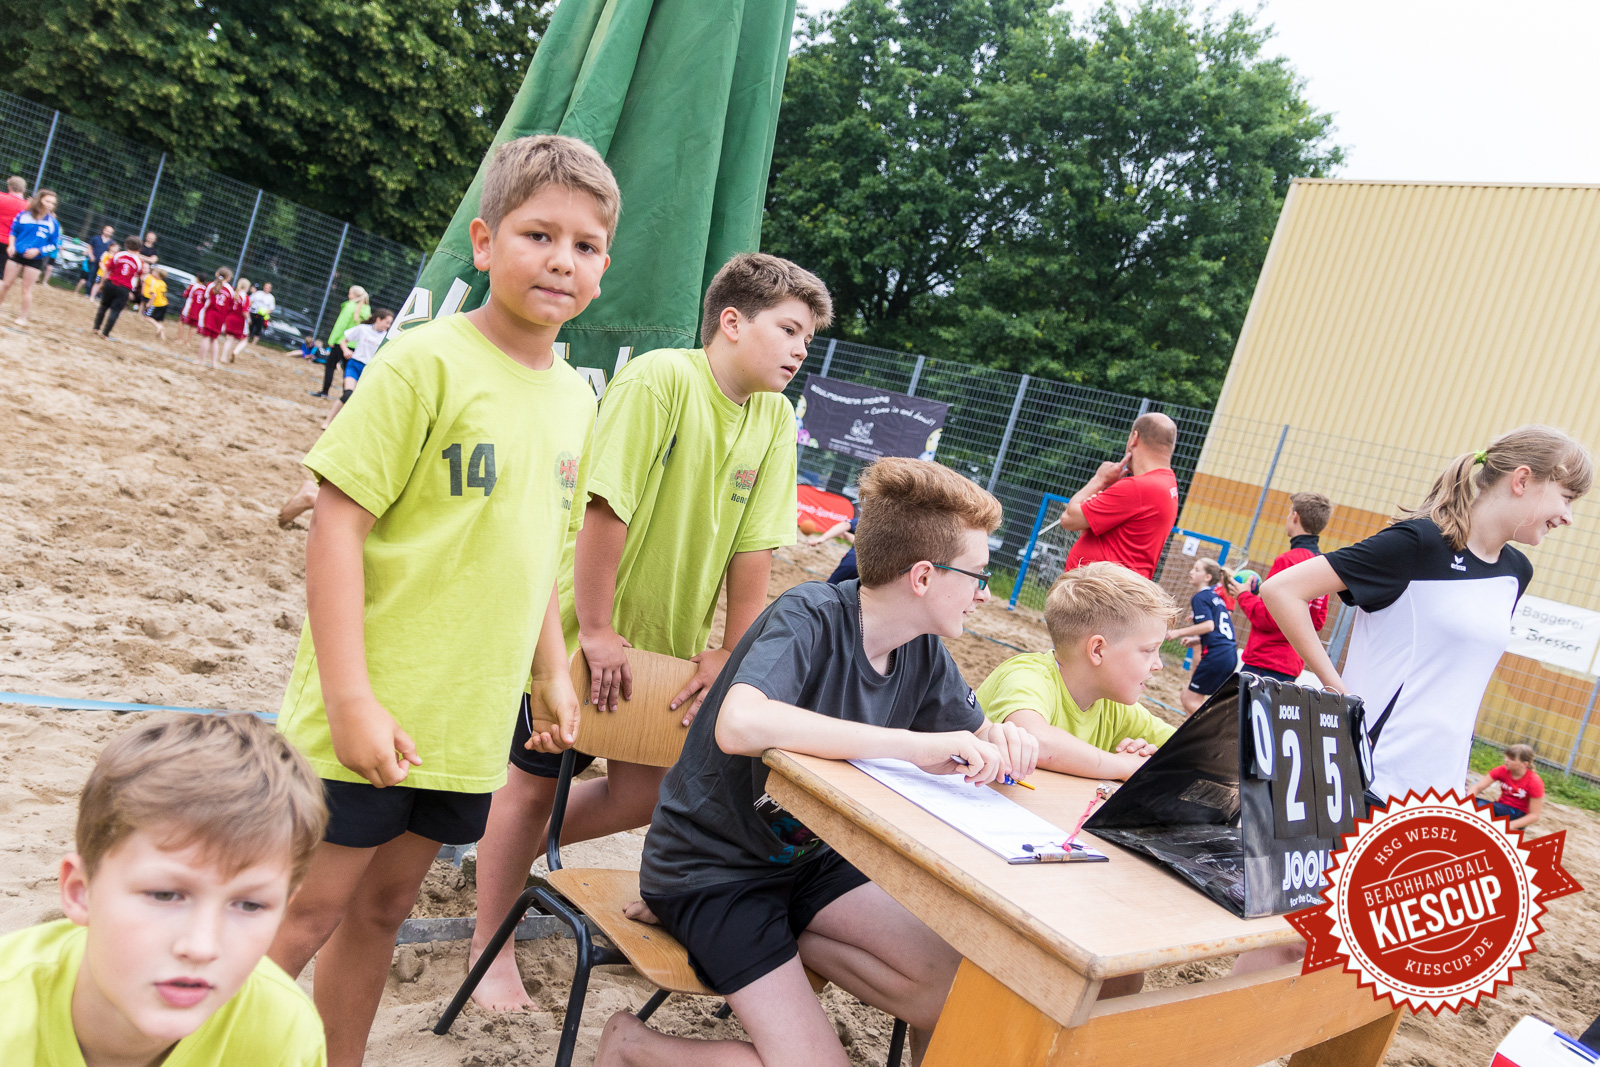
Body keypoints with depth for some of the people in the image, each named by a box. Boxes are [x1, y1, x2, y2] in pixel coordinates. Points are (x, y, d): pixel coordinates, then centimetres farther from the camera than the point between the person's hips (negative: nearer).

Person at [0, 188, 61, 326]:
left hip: (36, 259, -1)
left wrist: (38, 250, -14)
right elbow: (13, 230, 11)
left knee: (27, 289, 3)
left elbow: (55, 244, -2)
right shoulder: (23, 215, -1)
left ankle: (23, 317, 14)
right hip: (16, 254, 1)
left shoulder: (54, 223, -5)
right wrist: (12, 245, -4)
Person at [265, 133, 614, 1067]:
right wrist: (350, 699, -19)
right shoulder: (429, 362, -14)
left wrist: (552, 673, 13)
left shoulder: (575, 398, 6)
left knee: (383, 909, 19)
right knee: (309, 910, 6)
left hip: (472, 720, 6)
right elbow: (337, 527, -15)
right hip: (374, 716, -6)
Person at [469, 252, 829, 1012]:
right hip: (585, 628, -6)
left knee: (648, 790, 10)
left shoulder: (775, 418, -3)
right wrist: (596, 630, -22)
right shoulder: (661, 378, -23)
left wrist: (731, 651, -4)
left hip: (670, 639, 6)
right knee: (535, 781, 9)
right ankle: (491, 945, 30)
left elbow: (753, 546, -3)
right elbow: (607, 507, -25)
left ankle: (521, 847, 37)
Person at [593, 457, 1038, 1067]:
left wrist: (1005, 738, -18)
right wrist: (917, 745, -42)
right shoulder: (812, 617, -24)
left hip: (805, 856, 6)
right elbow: (739, 725, -41)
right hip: (711, 864, -6)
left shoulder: (924, 653, -2)